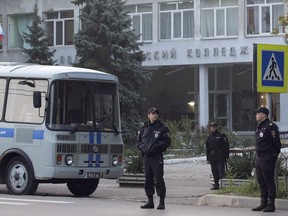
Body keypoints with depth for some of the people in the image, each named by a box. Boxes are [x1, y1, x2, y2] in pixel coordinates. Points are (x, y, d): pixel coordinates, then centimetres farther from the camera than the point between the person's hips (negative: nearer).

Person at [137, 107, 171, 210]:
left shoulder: (162, 128, 1)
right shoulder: (144, 128, 15)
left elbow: (167, 141, -4)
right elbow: (139, 141, 21)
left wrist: (155, 147, -14)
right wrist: (142, 148, 1)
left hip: (157, 156, -5)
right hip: (146, 156, 5)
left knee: (159, 179, -8)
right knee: (148, 179, 9)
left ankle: (162, 202, -5)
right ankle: (150, 201, 16)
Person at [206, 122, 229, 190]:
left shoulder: (221, 136, -2)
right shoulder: (209, 137, 14)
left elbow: (226, 146, -3)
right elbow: (207, 149, 18)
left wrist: (226, 156, -8)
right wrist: (208, 158, 14)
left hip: (220, 157, -5)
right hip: (212, 158, 5)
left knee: (221, 171, -11)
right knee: (214, 173, 6)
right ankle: (216, 184, 11)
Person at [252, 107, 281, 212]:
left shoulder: (271, 126, -12)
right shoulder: (259, 127, 16)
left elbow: (276, 143, -14)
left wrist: (274, 154, -10)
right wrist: (258, 155, 15)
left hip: (268, 158, -10)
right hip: (259, 158, 10)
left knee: (269, 182, -6)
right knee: (261, 182, 13)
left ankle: (271, 205, -3)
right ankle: (264, 203, 20)